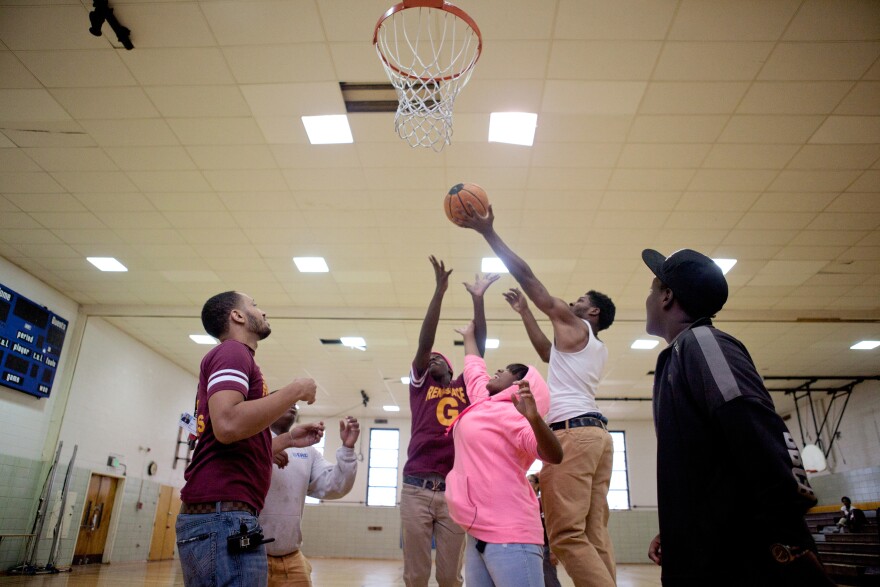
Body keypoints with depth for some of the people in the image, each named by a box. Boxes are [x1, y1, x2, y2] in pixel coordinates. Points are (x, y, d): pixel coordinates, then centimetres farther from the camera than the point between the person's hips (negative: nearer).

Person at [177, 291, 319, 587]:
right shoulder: (232, 352, -6)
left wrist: (288, 440, 22)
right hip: (222, 516, -10)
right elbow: (228, 426, -24)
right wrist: (295, 391, -14)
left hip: (218, 516, 10)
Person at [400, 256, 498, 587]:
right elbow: (424, 341, 1)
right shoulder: (419, 384, 12)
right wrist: (440, 291, -7)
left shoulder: (465, 387, 16)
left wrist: (478, 299, 1)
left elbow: (479, 347, 7)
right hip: (416, 489, -1)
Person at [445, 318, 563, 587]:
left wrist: (534, 417, -39)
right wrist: (468, 335, 49)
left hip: (509, 535, -9)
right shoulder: (484, 401, 15)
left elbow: (554, 456, -22)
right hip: (479, 533, 9)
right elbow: (474, 367, 34)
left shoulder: (509, 412, -8)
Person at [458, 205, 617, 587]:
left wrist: (487, 231, 5)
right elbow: (547, 353, 40)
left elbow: (526, 276, 3)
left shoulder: (574, 325, 6)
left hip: (571, 431, -9)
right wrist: (523, 312, 46)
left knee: (566, 535, -13)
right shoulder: (597, 350, 27)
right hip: (596, 431, 9)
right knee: (595, 536, 4)